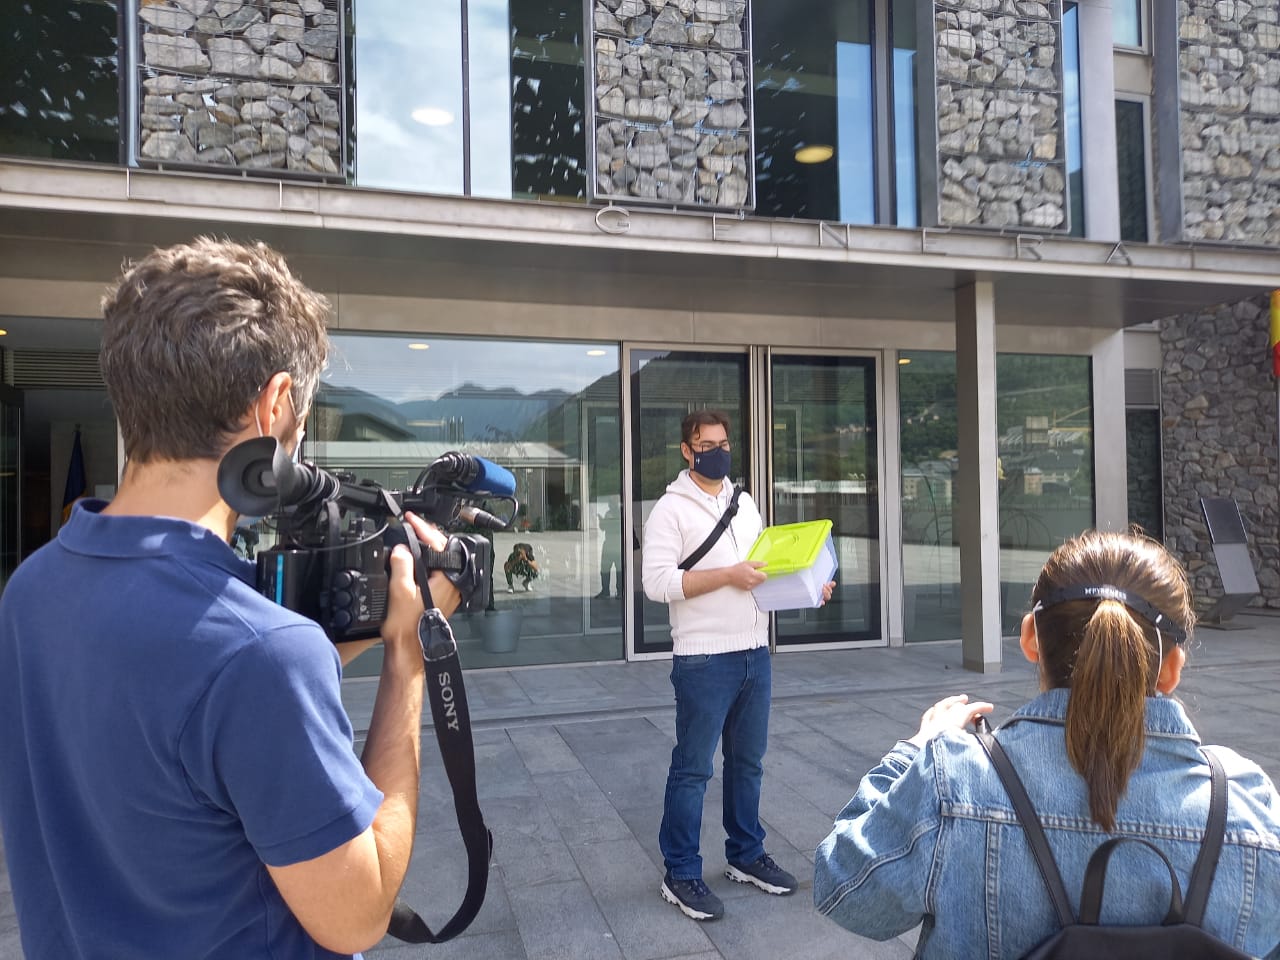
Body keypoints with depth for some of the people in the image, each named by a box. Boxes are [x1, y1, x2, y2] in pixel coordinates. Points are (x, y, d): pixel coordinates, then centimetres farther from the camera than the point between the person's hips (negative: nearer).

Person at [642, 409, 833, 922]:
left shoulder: (745, 503, 15)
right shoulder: (671, 508, -7)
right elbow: (657, 582, -16)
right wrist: (728, 576, -21)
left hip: (755, 654, 7)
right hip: (704, 661, -6)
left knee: (748, 761, 17)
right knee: (692, 769, 3)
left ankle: (746, 855, 33)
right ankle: (681, 874, 16)